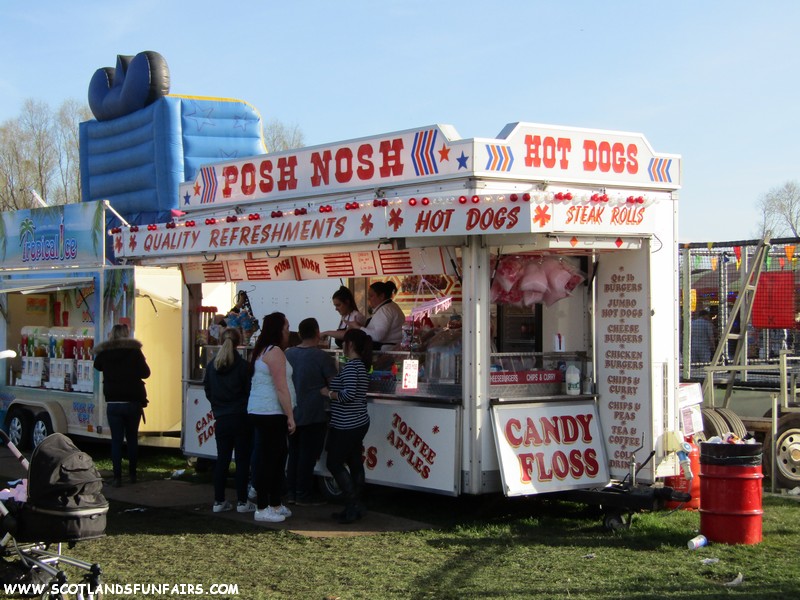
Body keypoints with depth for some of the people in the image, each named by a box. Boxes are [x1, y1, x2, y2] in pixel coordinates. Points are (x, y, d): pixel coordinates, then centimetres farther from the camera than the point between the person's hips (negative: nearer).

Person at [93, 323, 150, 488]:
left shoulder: (104, 353, 0)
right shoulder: (134, 351, -5)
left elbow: (97, 366, 20)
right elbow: (145, 373, 1)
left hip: (113, 403, 0)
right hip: (133, 402, 0)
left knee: (116, 440, 2)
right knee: (132, 438, 14)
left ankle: (117, 477, -4)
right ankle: (132, 474, 18)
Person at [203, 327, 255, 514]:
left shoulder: (212, 365, 3)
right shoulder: (242, 365, -11)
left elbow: (208, 392, 9)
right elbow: (249, 391, -7)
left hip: (221, 419, 4)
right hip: (241, 418, -4)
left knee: (222, 459, 10)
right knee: (242, 460, 2)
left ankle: (219, 501, 11)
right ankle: (242, 502, 4)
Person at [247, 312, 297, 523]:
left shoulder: (263, 350, 17)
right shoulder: (275, 352, -14)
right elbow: (281, 388, -18)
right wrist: (290, 416, -15)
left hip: (259, 411, 10)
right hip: (270, 413, -10)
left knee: (277, 456, 14)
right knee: (269, 458, -6)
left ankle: (275, 505, 20)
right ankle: (262, 509, -2)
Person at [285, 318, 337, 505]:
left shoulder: (288, 354, 2)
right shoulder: (321, 356, -15)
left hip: (292, 413, 6)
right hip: (314, 414, -6)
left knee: (294, 453, 15)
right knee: (308, 455, 1)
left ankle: (291, 492, 19)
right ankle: (303, 495, 5)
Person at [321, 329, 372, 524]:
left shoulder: (350, 366, -18)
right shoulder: (362, 365, 13)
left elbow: (349, 394, -25)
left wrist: (328, 393, -12)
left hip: (347, 426, -10)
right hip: (358, 422, 10)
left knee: (334, 463, -3)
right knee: (355, 463, 11)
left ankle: (353, 504, -4)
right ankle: (355, 506, 15)